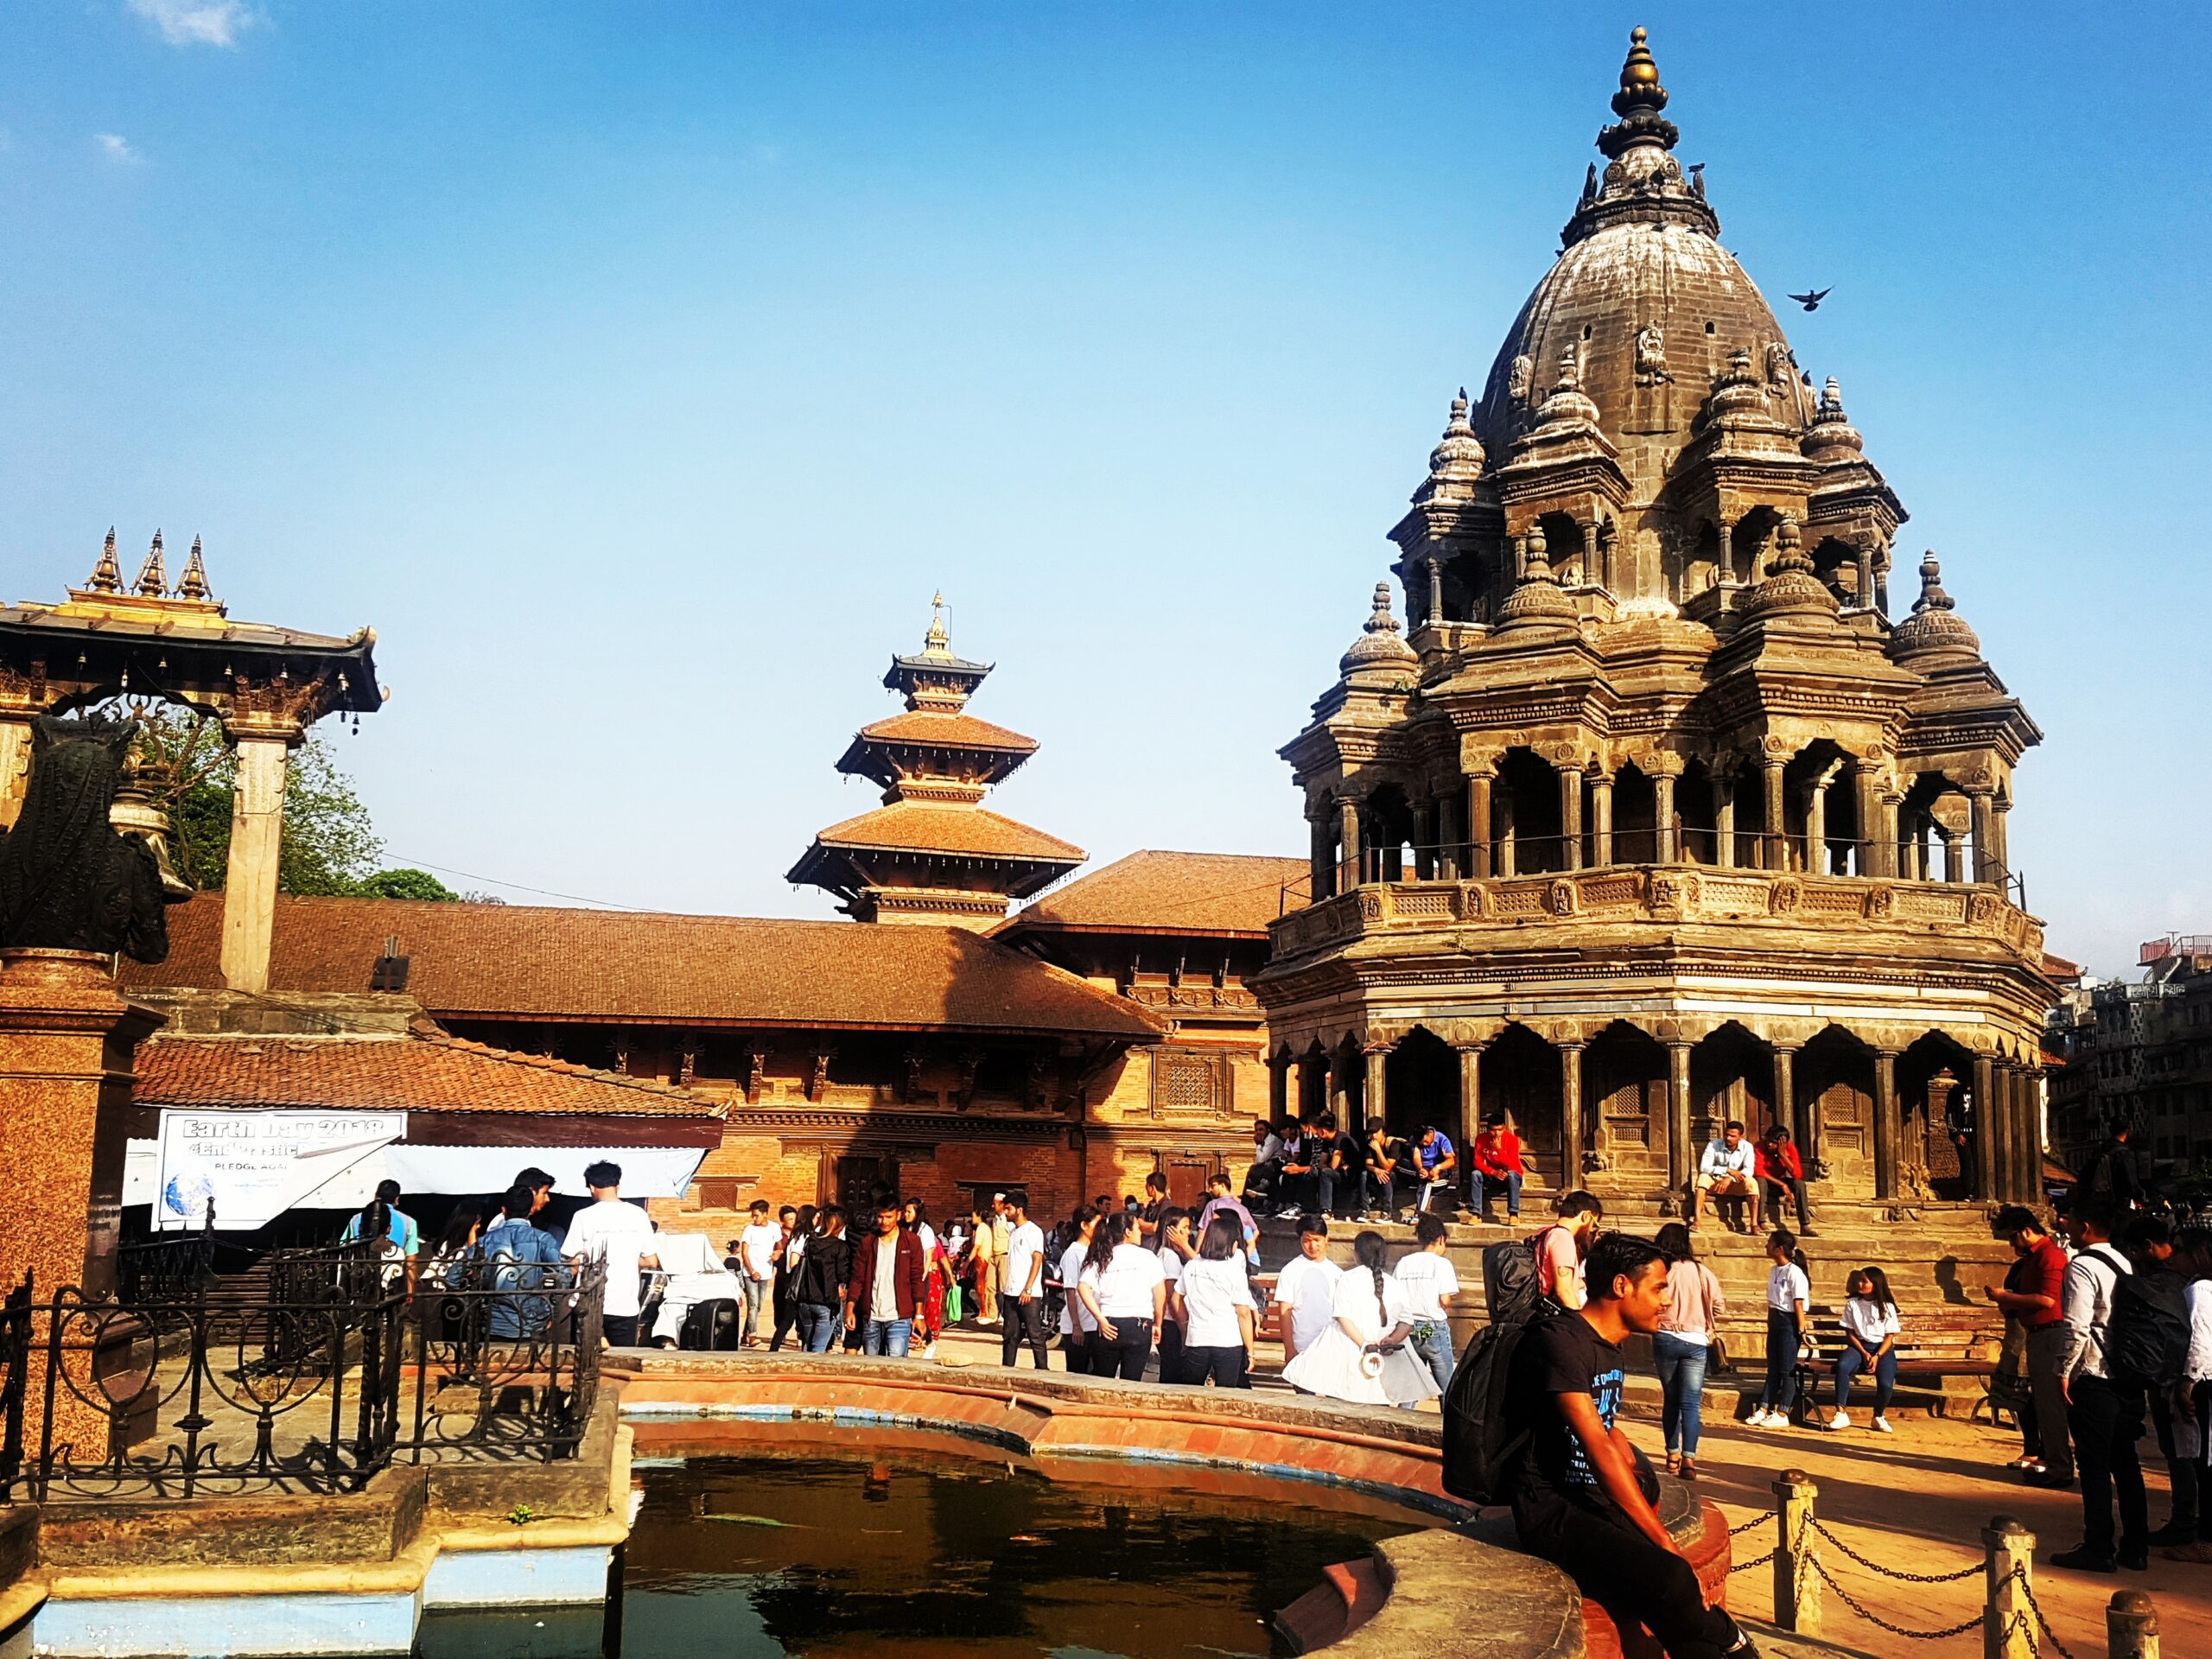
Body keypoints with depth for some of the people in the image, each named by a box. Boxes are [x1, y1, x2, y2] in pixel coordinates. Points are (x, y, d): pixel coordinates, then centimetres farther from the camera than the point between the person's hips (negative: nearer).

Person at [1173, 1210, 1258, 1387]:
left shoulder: (1191, 1266, 3)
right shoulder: (1235, 1271, -8)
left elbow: (1176, 1299, 13)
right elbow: (1243, 1314, -7)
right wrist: (1250, 1351, -1)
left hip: (1195, 1341, 3)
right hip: (1228, 1343, -3)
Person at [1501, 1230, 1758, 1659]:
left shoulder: (1608, 1346, 12)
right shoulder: (1559, 1340, -18)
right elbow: (1599, 1449, -23)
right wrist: (1664, 1541, -23)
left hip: (1592, 1499, 9)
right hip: (1552, 1510, -9)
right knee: (1671, 1581, -27)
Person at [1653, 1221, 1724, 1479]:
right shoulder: (1700, 1271, 0)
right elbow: (1719, 1305, -2)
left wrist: (1657, 1325, 8)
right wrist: (1709, 1328, 14)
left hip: (1665, 1339, 0)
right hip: (1696, 1342, 0)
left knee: (1670, 1399, 15)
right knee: (1691, 1402, -2)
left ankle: (1672, 1454, 20)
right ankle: (1689, 1458, -14)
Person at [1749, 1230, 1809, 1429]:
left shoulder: (1794, 1272, -15)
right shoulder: (1774, 1270, 10)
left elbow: (1799, 1303, -16)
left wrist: (1801, 1330, -16)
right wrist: (1770, 1321, 14)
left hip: (1789, 1322, -8)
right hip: (1774, 1321, 8)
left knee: (1787, 1369, 0)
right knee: (1772, 1368, 11)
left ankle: (1782, 1414, 5)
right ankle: (1764, 1409, 14)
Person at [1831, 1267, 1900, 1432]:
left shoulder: (1887, 1307, 1)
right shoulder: (1852, 1304, 4)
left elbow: (1890, 1337, -1)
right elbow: (1850, 1333, 3)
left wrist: (1877, 1356, -15)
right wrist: (1864, 1353, -11)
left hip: (1882, 1349, -1)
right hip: (1859, 1346, 1)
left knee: (1885, 1384, -27)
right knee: (1842, 1366, -33)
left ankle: (1879, 1416, 5)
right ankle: (1841, 1414, -30)